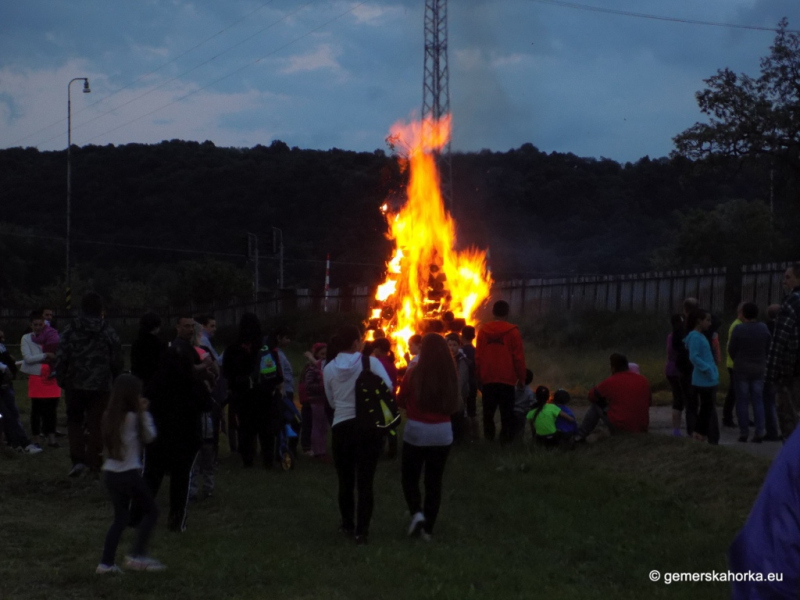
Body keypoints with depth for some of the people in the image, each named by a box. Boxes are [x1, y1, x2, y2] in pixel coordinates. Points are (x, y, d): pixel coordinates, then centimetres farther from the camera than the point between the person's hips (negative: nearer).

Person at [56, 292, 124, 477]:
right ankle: (95, 466, 7)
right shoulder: (108, 332, -1)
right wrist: (116, 382, 13)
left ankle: (78, 459, -3)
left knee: (74, 420, 13)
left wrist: (61, 380, 5)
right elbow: (117, 361, 1)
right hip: (101, 386, 0)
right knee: (96, 424, 6)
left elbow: (61, 357, -6)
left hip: (75, 385, 0)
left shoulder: (71, 330, -4)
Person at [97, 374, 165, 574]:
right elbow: (149, 437, -1)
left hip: (111, 473, 7)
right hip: (129, 474, -7)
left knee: (121, 517, 15)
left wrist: (140, 413, 11)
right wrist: (144, 413, 6)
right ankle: (137, 554, 1)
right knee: (151, 511, 8)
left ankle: (106, 562, 9)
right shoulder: (132, 418, -14)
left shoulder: (109, 417, 6)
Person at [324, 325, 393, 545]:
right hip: (369, 426, -2)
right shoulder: (371, 362, -9)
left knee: (345, 480, 16)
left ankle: (348, 526, 27)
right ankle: (362, 531, 3)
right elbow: (388, 388, -15)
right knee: (365, 481, 3)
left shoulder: (329, 368, -1)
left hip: (341, 427, 2)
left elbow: (331, 401, 9)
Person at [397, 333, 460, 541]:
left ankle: (416, 512, -8)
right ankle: (428, 528, 11)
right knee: (434, 481, 11)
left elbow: (400, 401, 2)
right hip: (442, 433, 2)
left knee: (410, 477, 15)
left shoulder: (413, 374, -12)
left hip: (416, 432, -2)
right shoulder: (451, 376, -6)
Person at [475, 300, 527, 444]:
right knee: (507, 412, 0)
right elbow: (518, 357, -5)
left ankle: (488, 439, 8)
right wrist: (521, 377, 4)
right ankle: (506, 439, -5)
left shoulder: (483, 330, 3)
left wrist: (480, 378, 13)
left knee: (488, 411, 10)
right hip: (507, 379, -3)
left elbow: (478, 356, 5)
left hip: (488, 379, 3)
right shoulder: (512, 331, -5)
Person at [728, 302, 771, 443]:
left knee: (742, 401, 4)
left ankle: (743, 433, 4)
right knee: (758, 401, 8)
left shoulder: (738, 329, -14)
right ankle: (759, 432, 2)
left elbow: (731, 350, -6)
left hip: (741, 369, -3)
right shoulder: (764, 329, -4)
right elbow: (768, 348, 2)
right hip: (759, 369, 3)